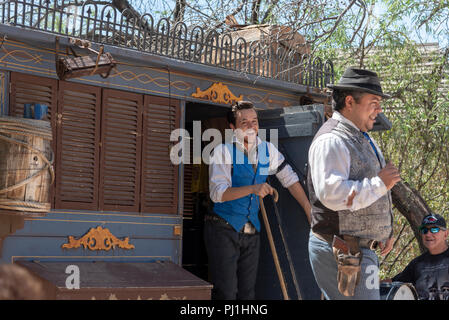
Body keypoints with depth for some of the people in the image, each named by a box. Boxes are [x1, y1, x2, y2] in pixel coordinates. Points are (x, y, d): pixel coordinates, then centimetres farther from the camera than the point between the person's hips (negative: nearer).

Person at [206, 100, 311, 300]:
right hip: (223, 229, -5)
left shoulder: (267, 150, 7)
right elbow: (218, 193, -18)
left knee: (247, 293, 6)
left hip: (251, 231, 5)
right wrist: (252, 189, -30)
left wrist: (310, 211, 9)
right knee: (226, 293, -10)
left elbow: (289, 179, 15)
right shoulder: (223, 151, -8)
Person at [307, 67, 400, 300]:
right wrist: (379, 184, -20)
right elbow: (332, 193, -28)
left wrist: (387, 232, 22)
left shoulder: (363, 139, 19)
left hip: (360, 250, 10)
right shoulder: (331, 140, -16)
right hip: (340, 252, -10)